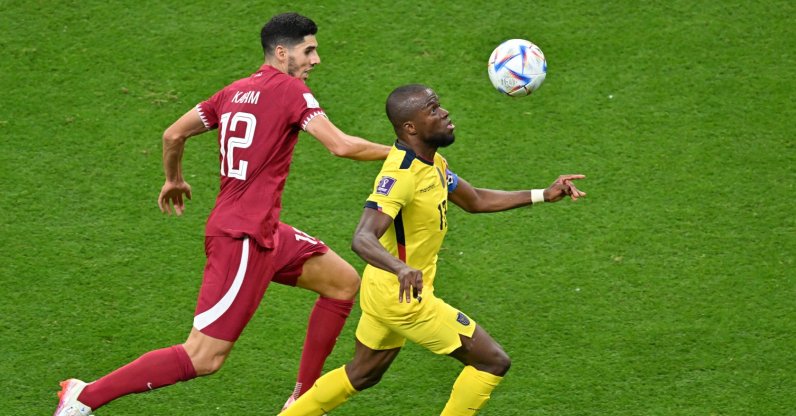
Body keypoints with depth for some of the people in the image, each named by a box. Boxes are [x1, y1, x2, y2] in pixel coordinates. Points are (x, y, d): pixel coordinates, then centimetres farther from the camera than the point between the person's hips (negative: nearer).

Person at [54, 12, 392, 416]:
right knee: (203, 358, -9)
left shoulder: (235, 92, 12)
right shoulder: (290, 90, -11)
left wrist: (173, 179, 32)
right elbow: (341, 146, -19)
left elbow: (173, 134, 14)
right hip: (244, 238, -10)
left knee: (344, 282, 18)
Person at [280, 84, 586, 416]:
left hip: (386, 290, 10)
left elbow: (475, 201, 19)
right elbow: (363, 239, -37)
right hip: (404, 297, -10)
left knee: (362, 376, 25)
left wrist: (544, 195, 12)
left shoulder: (432, 162, 4)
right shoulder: (400, 174, -26)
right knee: (493, 362, -3)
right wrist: (401, 268, -57)